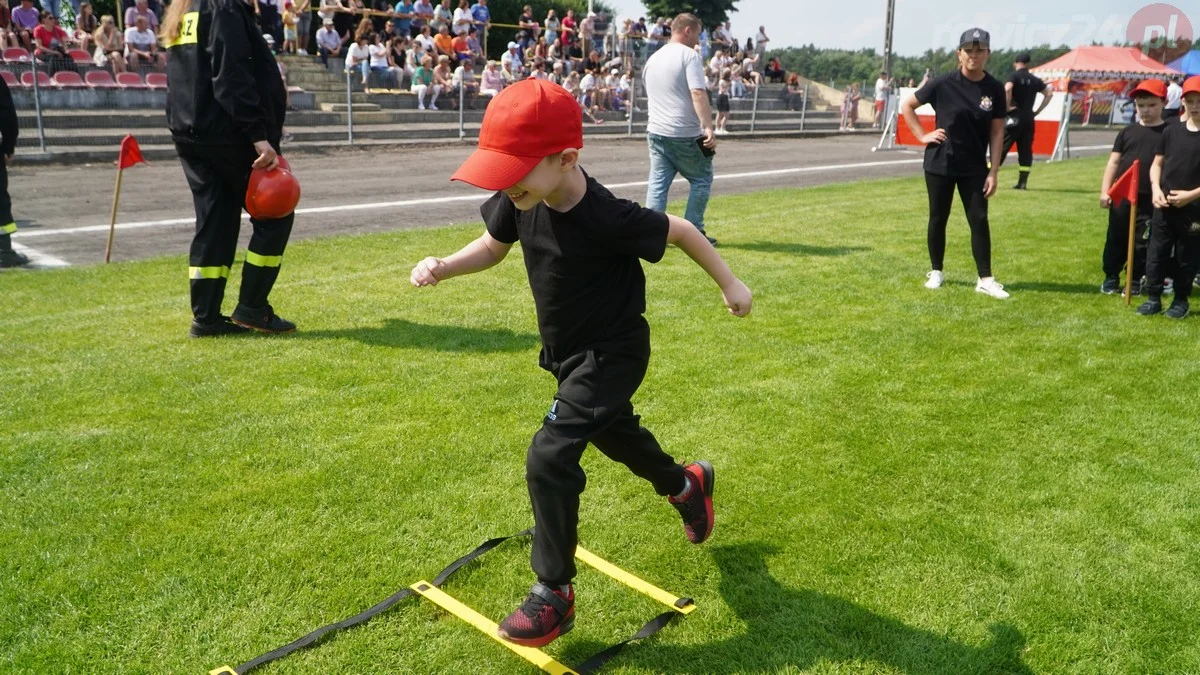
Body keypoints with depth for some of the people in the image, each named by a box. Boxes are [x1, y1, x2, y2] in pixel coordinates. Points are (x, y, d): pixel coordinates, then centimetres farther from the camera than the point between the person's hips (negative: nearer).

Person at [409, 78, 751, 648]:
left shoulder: (606, 218, -31)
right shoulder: (520, 201, -14)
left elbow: (680, 231, -15)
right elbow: (493, 247, 5)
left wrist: (729, 284, -4)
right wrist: (443, 267, -14)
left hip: (611, 354, -8)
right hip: (568, 350, 8)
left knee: (549, 458, -16)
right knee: (613, 432, 28)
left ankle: (554, 595, 1)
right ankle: (686, 484, 58)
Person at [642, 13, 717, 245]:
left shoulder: (653, 58, 16)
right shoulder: (689, 55, -8)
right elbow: (698, 93, -19)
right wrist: (708, 127, -24)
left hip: (656, 132, 7)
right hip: (685, 134, -6)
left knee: (658, 182, 8)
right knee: (701, 179, 9)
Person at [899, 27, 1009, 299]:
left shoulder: (995, 89, -2)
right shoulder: (943, 84, -7)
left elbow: (997, 132, 0)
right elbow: (907, 105, 3)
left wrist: (994, 171, -4)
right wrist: (923, 136, -5)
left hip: (974, 167, 1)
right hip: (939, 163, -1)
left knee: (979, 220, -1)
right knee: (938, 218, 9)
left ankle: (985, 280, 4)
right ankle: (936, 272, 23)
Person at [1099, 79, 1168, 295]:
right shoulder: (1128, 132, 7)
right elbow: (1114, 162, 7)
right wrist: (1105, 191, 0)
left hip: (1149, 198, -2)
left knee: (1142, 242, 4)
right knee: (1116, 238, 9)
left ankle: (1135, 280, 15)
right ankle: (1111, 277, 20)